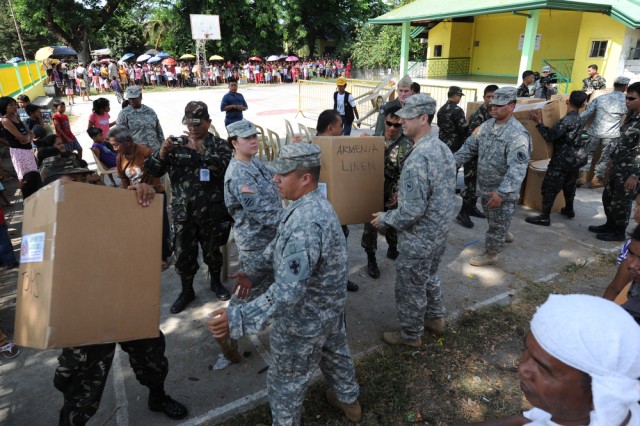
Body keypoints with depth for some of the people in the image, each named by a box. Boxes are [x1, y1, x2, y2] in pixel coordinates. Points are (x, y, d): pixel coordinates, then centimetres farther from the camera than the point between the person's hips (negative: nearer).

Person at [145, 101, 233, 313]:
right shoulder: (176, 145, 4)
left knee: (212, 251, 15)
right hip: (183, 212, 2)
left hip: (211, 212, -2)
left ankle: (216, 282, 40)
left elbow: (227, 167, -23)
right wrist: (162, 152, -20)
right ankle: (186, 291, 32)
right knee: (183, 254, 11)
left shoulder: (219, 145, -3)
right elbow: (153, 170, 0)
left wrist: (202, 150, -33)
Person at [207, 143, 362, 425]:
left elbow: (287, 293, -40)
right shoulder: (315, 203, -3)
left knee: (286, 381, 14)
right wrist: (254, 271, 6)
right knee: (334, 352, 31)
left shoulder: (304, 225, -37)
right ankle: (348, 399, 56)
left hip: (305, 318, -10)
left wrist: (238, 319, -41)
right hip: (328, 306, 10)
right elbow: (280, 246, 10)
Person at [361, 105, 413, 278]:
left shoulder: (407, 146, -10)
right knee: (371, 225, 3)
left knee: (393, 224, 17)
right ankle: (371, 259, 20)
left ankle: (393, 249, 44)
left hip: (392, 194, -1)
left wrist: (398, 194, -24)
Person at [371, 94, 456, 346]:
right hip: (439, 233, 9)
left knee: (410, 288, 12)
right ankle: (435, 319, 48)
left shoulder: (418, 159, -29)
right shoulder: (443, 148, 1)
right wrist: (404, 193, 14)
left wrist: (385, 219, -12)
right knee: (430, 278, 29)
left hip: (419, 239, -9)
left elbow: (413, 211, -29)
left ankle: (410, 334, 32)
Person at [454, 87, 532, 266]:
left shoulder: (517, 134, -25)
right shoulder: (486, 125, 1)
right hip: (484, 186, 8)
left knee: (497, 224, 10)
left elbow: (517, 169, -33)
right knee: (492, 218, 29)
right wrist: (454, 162, -8)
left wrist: (501, 192, -41)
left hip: (503, 191, -8)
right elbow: (470, 146, 7)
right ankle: (505, 235, 55)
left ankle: (490, 254, 27)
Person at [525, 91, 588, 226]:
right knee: (569, 184, 23)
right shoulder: (579, 118, 6)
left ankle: (544, 217, 0)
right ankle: (569, 210, 38)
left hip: (563, 159, -9)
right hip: (576, 157, 9)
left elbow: (550, 136, -27)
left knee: (549, 187, -3)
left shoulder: (567, 120, -24)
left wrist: (538, 122, -24)